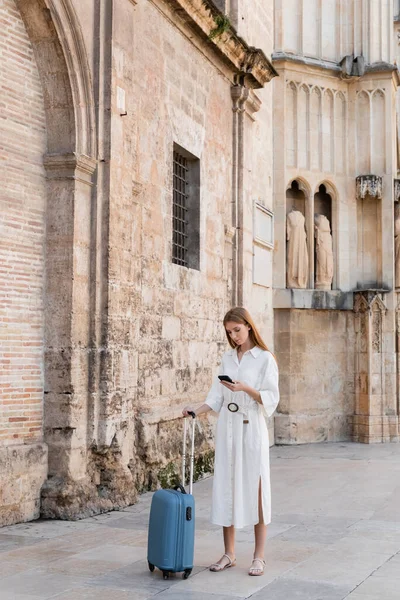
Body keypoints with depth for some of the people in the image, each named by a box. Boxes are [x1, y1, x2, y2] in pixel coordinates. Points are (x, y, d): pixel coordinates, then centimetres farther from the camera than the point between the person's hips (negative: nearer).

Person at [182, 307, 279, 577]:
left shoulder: (265, 359, -4)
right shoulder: (228, 358, 12)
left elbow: (270, 399, -8)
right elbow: (217, 397, 9)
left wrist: (245, 388, -21)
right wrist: (197, 411, -6)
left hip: (252, 428, -5)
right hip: (227, 428, 5)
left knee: (255, 488, 0)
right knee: (227, 488, 5)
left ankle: (259, 556, 8)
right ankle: (229, 554, 15)